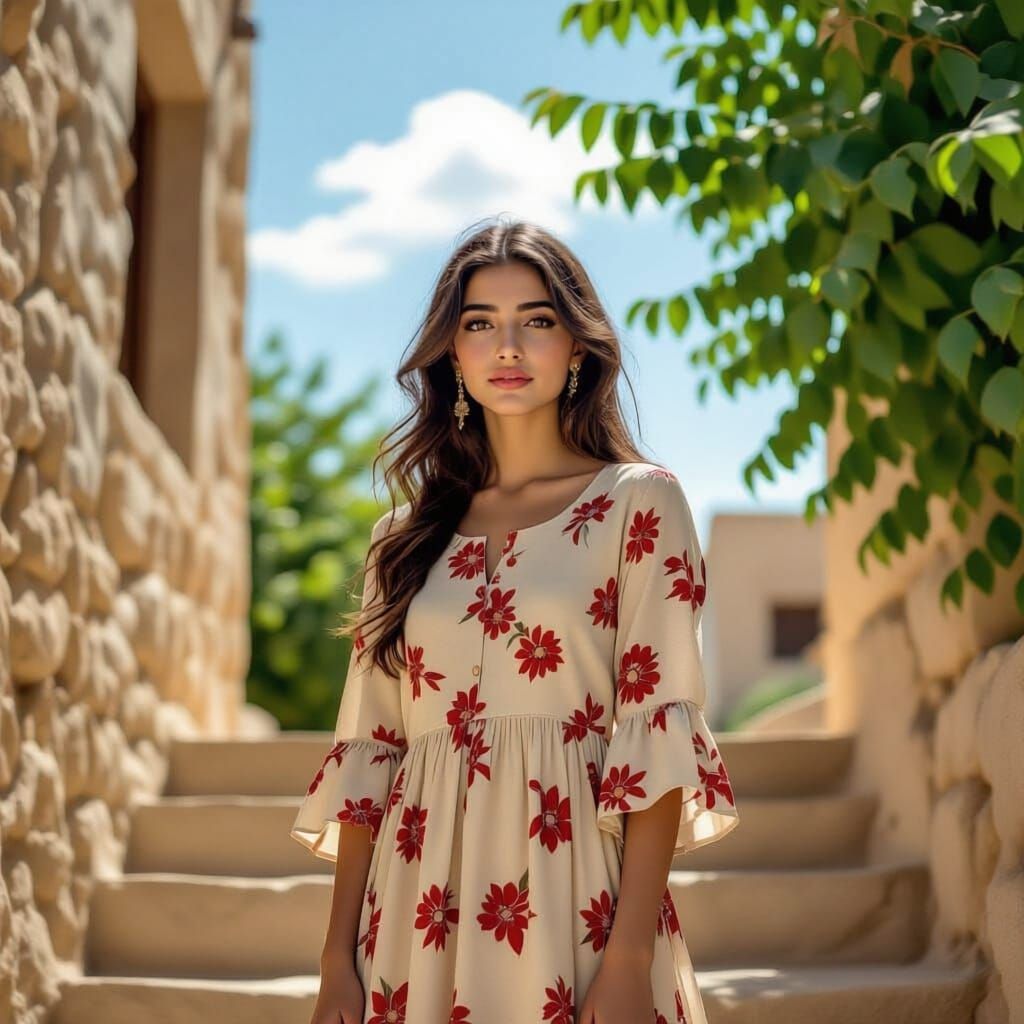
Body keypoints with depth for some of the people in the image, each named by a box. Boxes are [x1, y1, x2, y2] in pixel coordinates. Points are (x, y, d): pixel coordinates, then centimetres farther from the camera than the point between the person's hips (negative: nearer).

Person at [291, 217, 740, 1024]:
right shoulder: (408, 534, 10)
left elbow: (659, 729, -8)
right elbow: (367, 751, 7)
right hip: (421, 919, 3)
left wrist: (630, 959, -16)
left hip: (571, 904, -3)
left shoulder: (638, 503, -1)